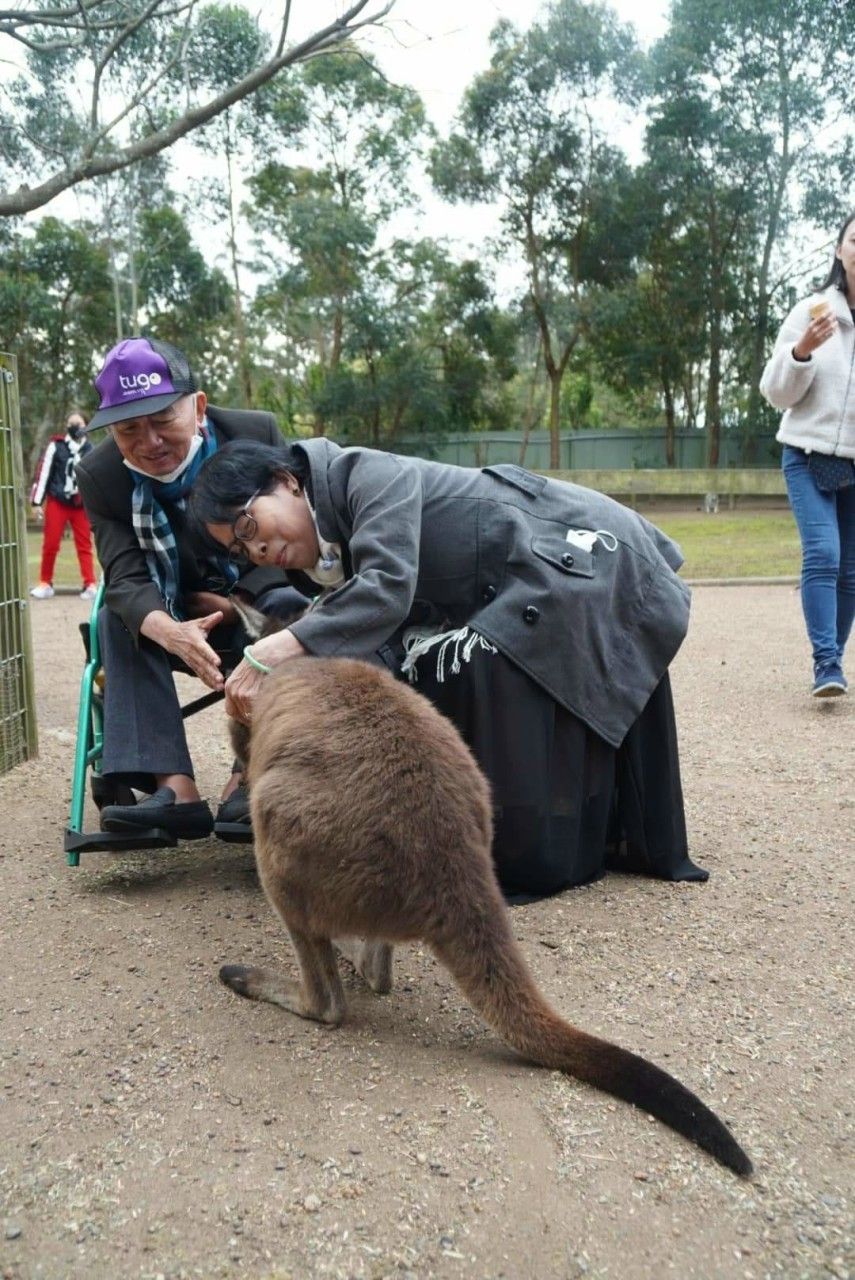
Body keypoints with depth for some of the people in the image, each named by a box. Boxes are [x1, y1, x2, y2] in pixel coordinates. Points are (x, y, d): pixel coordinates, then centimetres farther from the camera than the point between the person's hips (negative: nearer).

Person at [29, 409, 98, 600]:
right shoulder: (56, 445, -3)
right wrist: (37, 502, -6)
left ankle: (90, 584, 3)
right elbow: (43, 472, -3)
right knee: (50, 544, 3)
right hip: (57, 502, -2)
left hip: (81, 504, 2)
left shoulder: (90, 449, 5)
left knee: (84, 545, 2)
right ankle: (45, 583, 15)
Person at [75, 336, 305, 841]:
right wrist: (170, 631, -46)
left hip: (261, 602, -1)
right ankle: (174, 789, -39)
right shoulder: (100, 474, -13)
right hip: (174, 621, 2)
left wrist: (234, 601, -24)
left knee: (288, 605, -33)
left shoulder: (258, 434, -17)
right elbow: (126, 578, -24)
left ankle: (249, 779, -37)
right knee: (116, 619, -27)